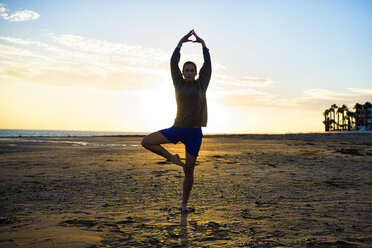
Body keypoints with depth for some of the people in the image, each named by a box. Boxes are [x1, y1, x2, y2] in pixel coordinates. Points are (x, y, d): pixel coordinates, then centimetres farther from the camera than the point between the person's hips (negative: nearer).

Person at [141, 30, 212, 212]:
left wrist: (202, 43, 11)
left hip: (194, 133, -2)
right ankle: (172, 158, 5)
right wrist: (181, 42, 11)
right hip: (176, 129, 2)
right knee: (146, 142, -11)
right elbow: (173, 62, 7)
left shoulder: (201, 84, 8)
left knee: (189, 170, 1)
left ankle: (184, 203, 18)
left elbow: (207, 64, 5)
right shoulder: (179, 84, 9)